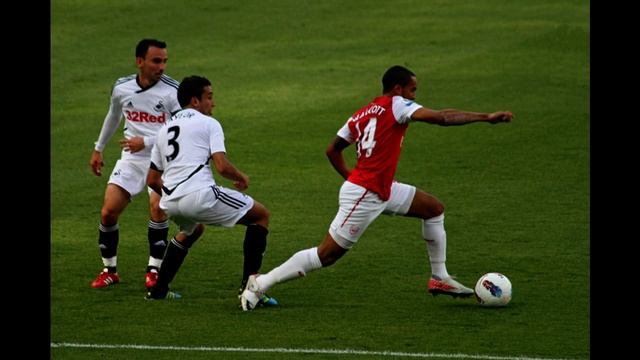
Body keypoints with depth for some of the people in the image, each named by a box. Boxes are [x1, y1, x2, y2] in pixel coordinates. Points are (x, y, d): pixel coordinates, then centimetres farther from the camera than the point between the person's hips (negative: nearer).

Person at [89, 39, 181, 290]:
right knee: (108, 212, -6)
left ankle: (154, 270, -8)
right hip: (131, 158, 4)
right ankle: (109, 270, 13)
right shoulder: (122, 88, 0)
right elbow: (113, 117, 21)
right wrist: (98, 149, 29)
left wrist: (146, 142, -25)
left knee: (157, 209, -24)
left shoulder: (172, 91, -13)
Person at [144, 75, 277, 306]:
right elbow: (222, 166, -9)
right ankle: (249, 285, -2)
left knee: (192, 230, 41)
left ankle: (159, 290, 35)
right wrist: (241, 178, 12)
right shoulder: (208, 124, 5)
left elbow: (152, 179, 26)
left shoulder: (165, 129, 25)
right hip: (199, 195, -7)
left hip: (170, 202, 7)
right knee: (260, 215, 8)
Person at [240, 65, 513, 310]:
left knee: (435, 209, 14)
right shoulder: (396, 105, -11)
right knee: (327, 254, -4)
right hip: (364, 196, -10)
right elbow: (440, 118, -22)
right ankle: (261, 283, 2)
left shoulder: (360, 115, 11)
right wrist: (486, 117, -19)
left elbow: (332, 151, 16)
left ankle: (439, 279, 18)